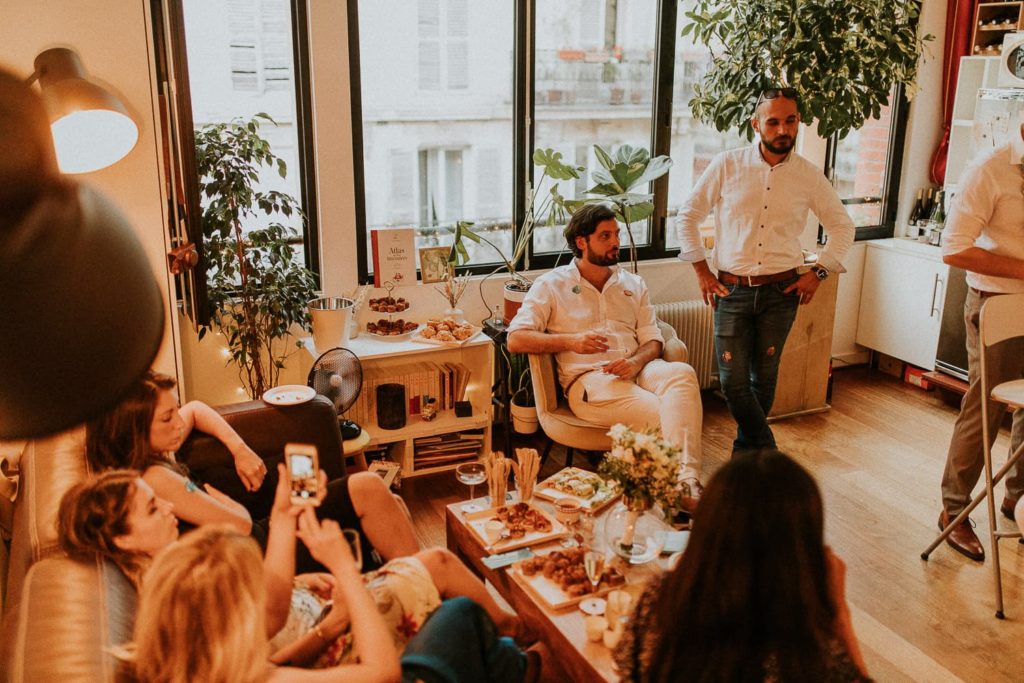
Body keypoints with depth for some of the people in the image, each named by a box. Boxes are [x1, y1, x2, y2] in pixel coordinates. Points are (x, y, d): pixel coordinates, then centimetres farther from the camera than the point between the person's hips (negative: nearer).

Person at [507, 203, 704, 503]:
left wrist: (636, 361, -10)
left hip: (636, 369, 4)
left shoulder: (633, 284, 23)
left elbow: (652, 341, 16)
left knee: (682, 373, -33)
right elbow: (515, 340, -1)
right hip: (588, 379, -4)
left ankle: (686, 483, -44)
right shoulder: (551, 285, 9)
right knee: (666, 415, -32)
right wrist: (570, 341, -17)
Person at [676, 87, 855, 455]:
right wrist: (702, 272, 1)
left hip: (781, 291, 1)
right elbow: (688, 216, 5)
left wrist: (818, 272, 4)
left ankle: (746, 451, 28)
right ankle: (768, 452, 14)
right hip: (731, 290, -1)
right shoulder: (727, 165, -2)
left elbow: (842, 227, 15)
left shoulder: (809, 176, 2)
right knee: (733, 381, -5)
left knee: (764, 379, 8)